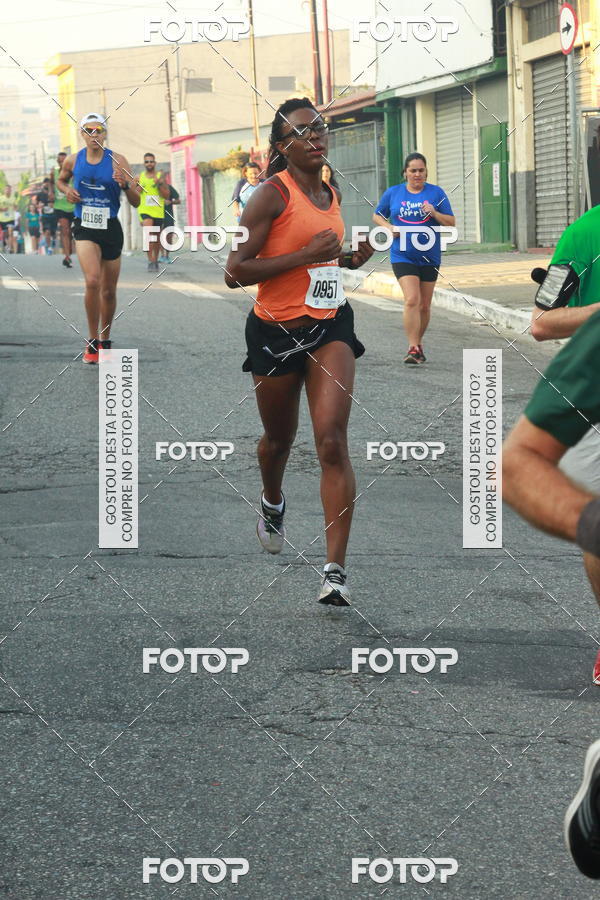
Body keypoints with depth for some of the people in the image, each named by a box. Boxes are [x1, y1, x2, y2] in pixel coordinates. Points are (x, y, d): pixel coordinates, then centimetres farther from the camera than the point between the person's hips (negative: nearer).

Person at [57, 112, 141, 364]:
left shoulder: (117, 160, -5)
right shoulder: (73, 161, 0)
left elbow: (136, 202, -5)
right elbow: (61, 180, 23)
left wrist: (125, 184, -25)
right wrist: (67, 190, 1)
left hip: (111, 229, 1)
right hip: (85, 229, -1)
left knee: (109, 291, 10)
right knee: (92, 281, -23)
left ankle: (105, 342, 30)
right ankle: (92, 341, -12)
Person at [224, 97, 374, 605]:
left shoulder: (331, 196, 10)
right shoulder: (273, 194, -12)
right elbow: (235, 270, -17)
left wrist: (353, 258, 8)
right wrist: (306, 254, -20)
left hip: (331, 326, 4)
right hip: (277, 331, -3)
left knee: (333, 441, -12)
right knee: (279, 439, 16)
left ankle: (336, 569, -14)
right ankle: (273, 503, 53)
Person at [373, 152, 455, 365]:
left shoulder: (436, 193, 2)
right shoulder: (393, 193, 4)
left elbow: (451, 222, 2)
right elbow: (377, 215, 16)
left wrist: (435, 214, -16)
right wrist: (389, 228, -3)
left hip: (429, 257, 2)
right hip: (403, 255, -2)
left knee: (424, 305, 9)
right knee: (412, 300, -17)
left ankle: (418, 344, 28)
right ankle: (413, 348, -17)